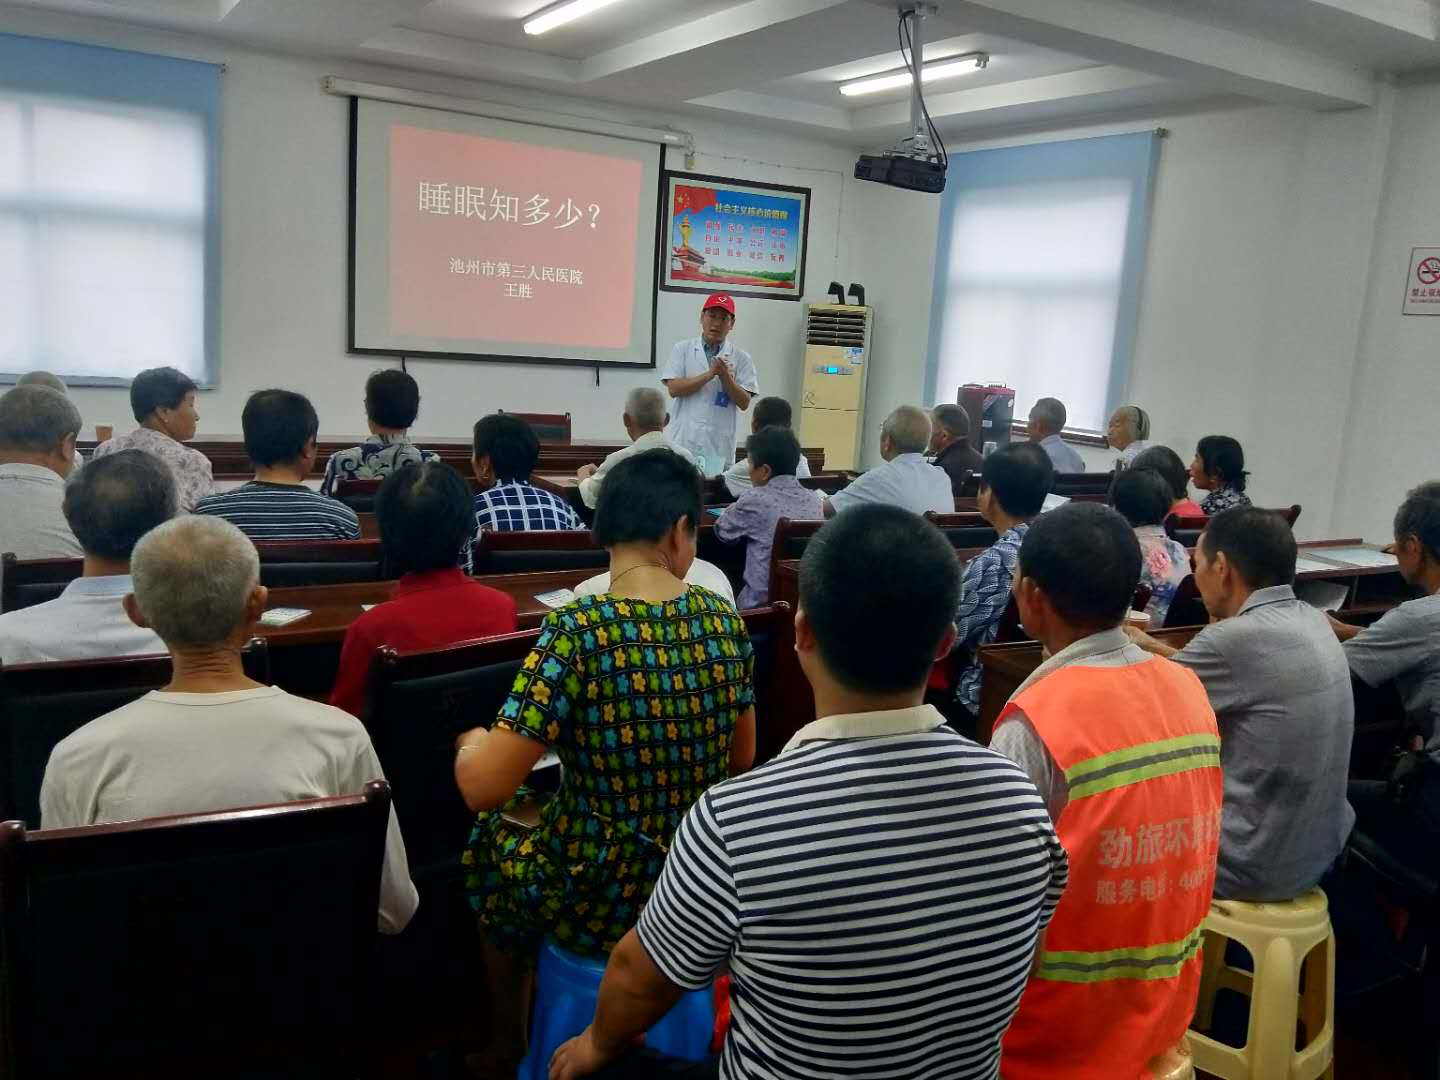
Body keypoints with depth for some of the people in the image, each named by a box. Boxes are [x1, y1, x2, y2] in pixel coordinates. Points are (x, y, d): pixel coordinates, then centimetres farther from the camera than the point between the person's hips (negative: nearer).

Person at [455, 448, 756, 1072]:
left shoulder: (575, 630, -23)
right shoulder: (724, 619, -7)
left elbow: (484, 787, -23)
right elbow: (742, 761, 6)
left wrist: (472, 743, -1)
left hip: (599, 901, -5)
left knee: (494, 834, 27)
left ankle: (507, 1048, 46)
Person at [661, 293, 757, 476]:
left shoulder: (741, 358, 7)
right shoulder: (682, 349, 7)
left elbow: (744, 403, 1)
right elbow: (674, 389, -4)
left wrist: (725, 376, -13)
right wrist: (710, 374, -11)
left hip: (719, 447, 0)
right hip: (683, 441, 0)